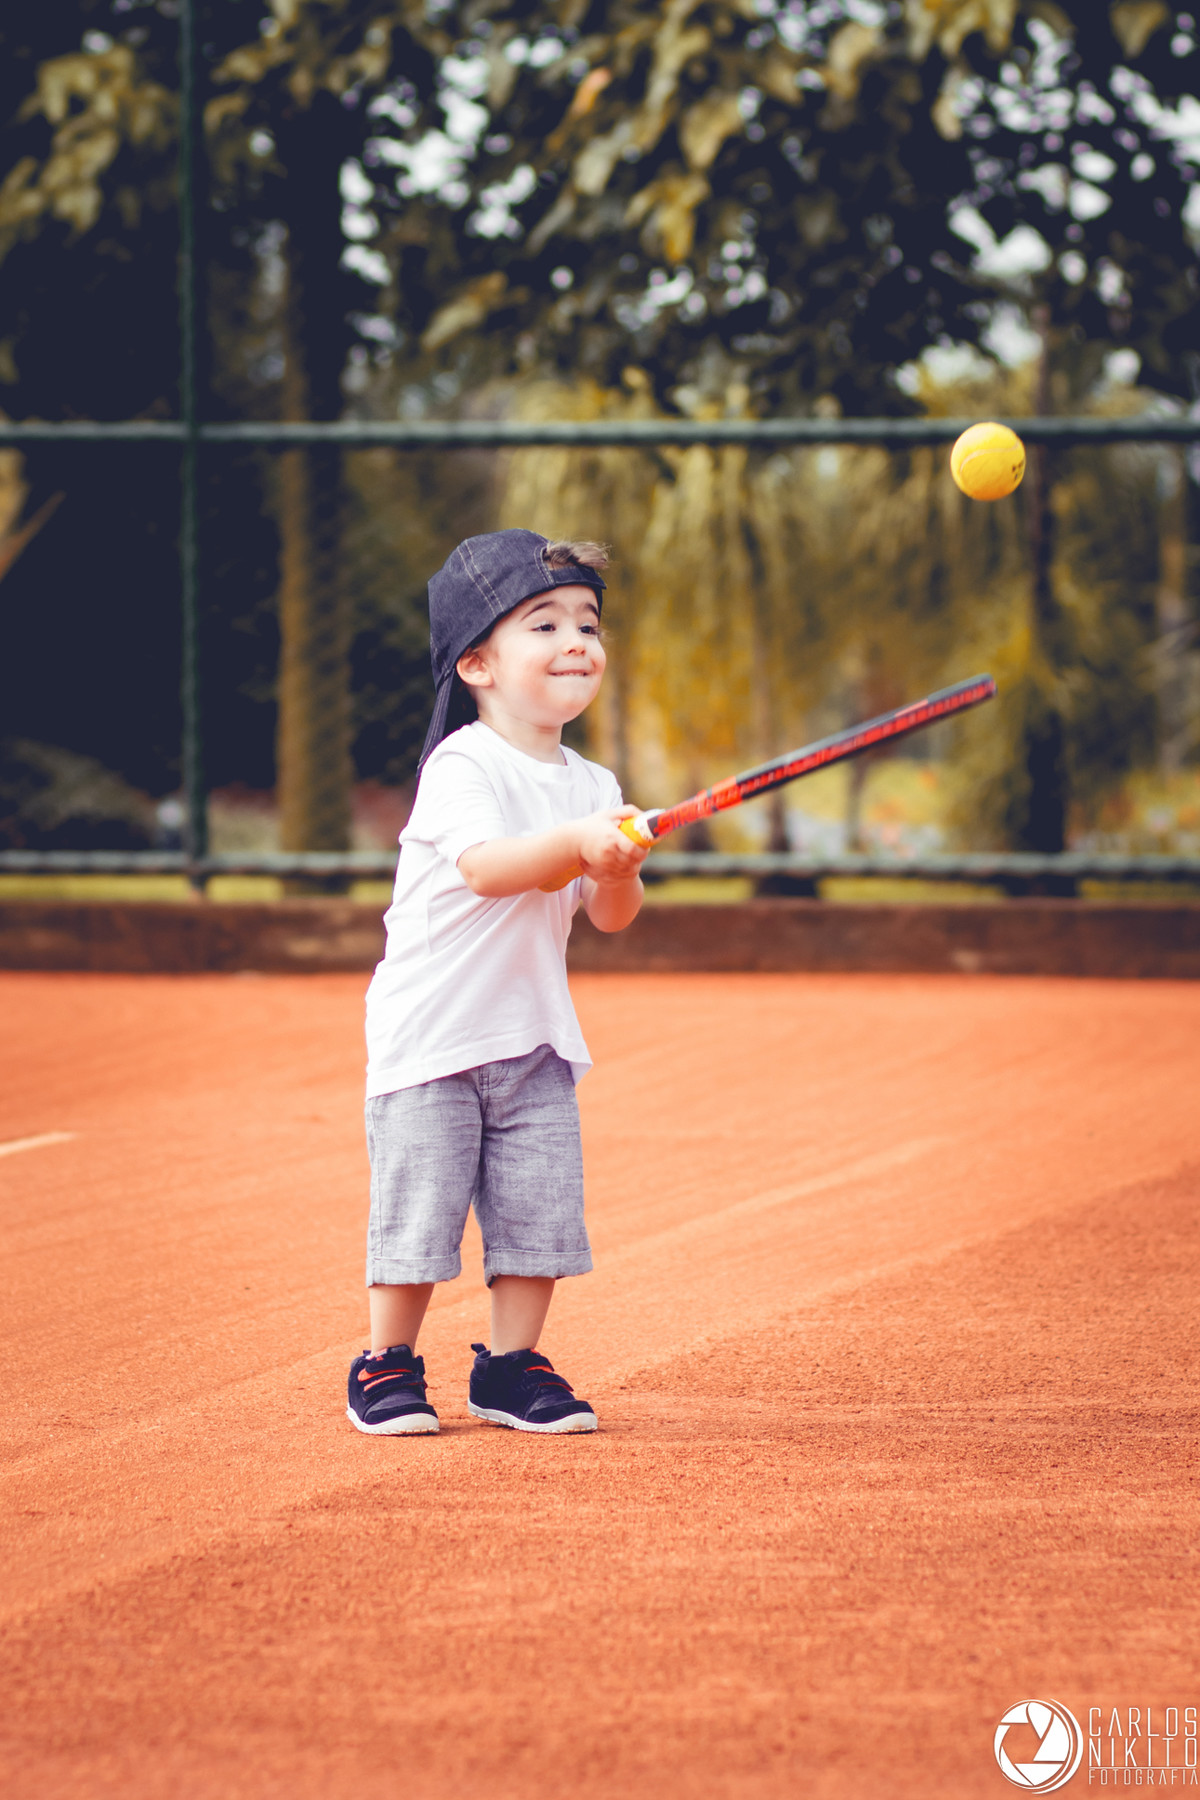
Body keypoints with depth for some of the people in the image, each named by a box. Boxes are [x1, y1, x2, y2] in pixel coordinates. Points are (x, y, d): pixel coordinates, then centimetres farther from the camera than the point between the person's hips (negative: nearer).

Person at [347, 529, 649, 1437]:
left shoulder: (593, 785, 6)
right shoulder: (461, 767, -14)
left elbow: (611, 916, 0)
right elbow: (485, 867, -31)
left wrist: (617, 872, -22)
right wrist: (575, 841, -46)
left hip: (535, 1037, 6)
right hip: (431, 1032, -6)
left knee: (539, 1208, 2)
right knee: (418, 1205, -4)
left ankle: (512, 1368, 16)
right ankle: (388, 1367, 11)